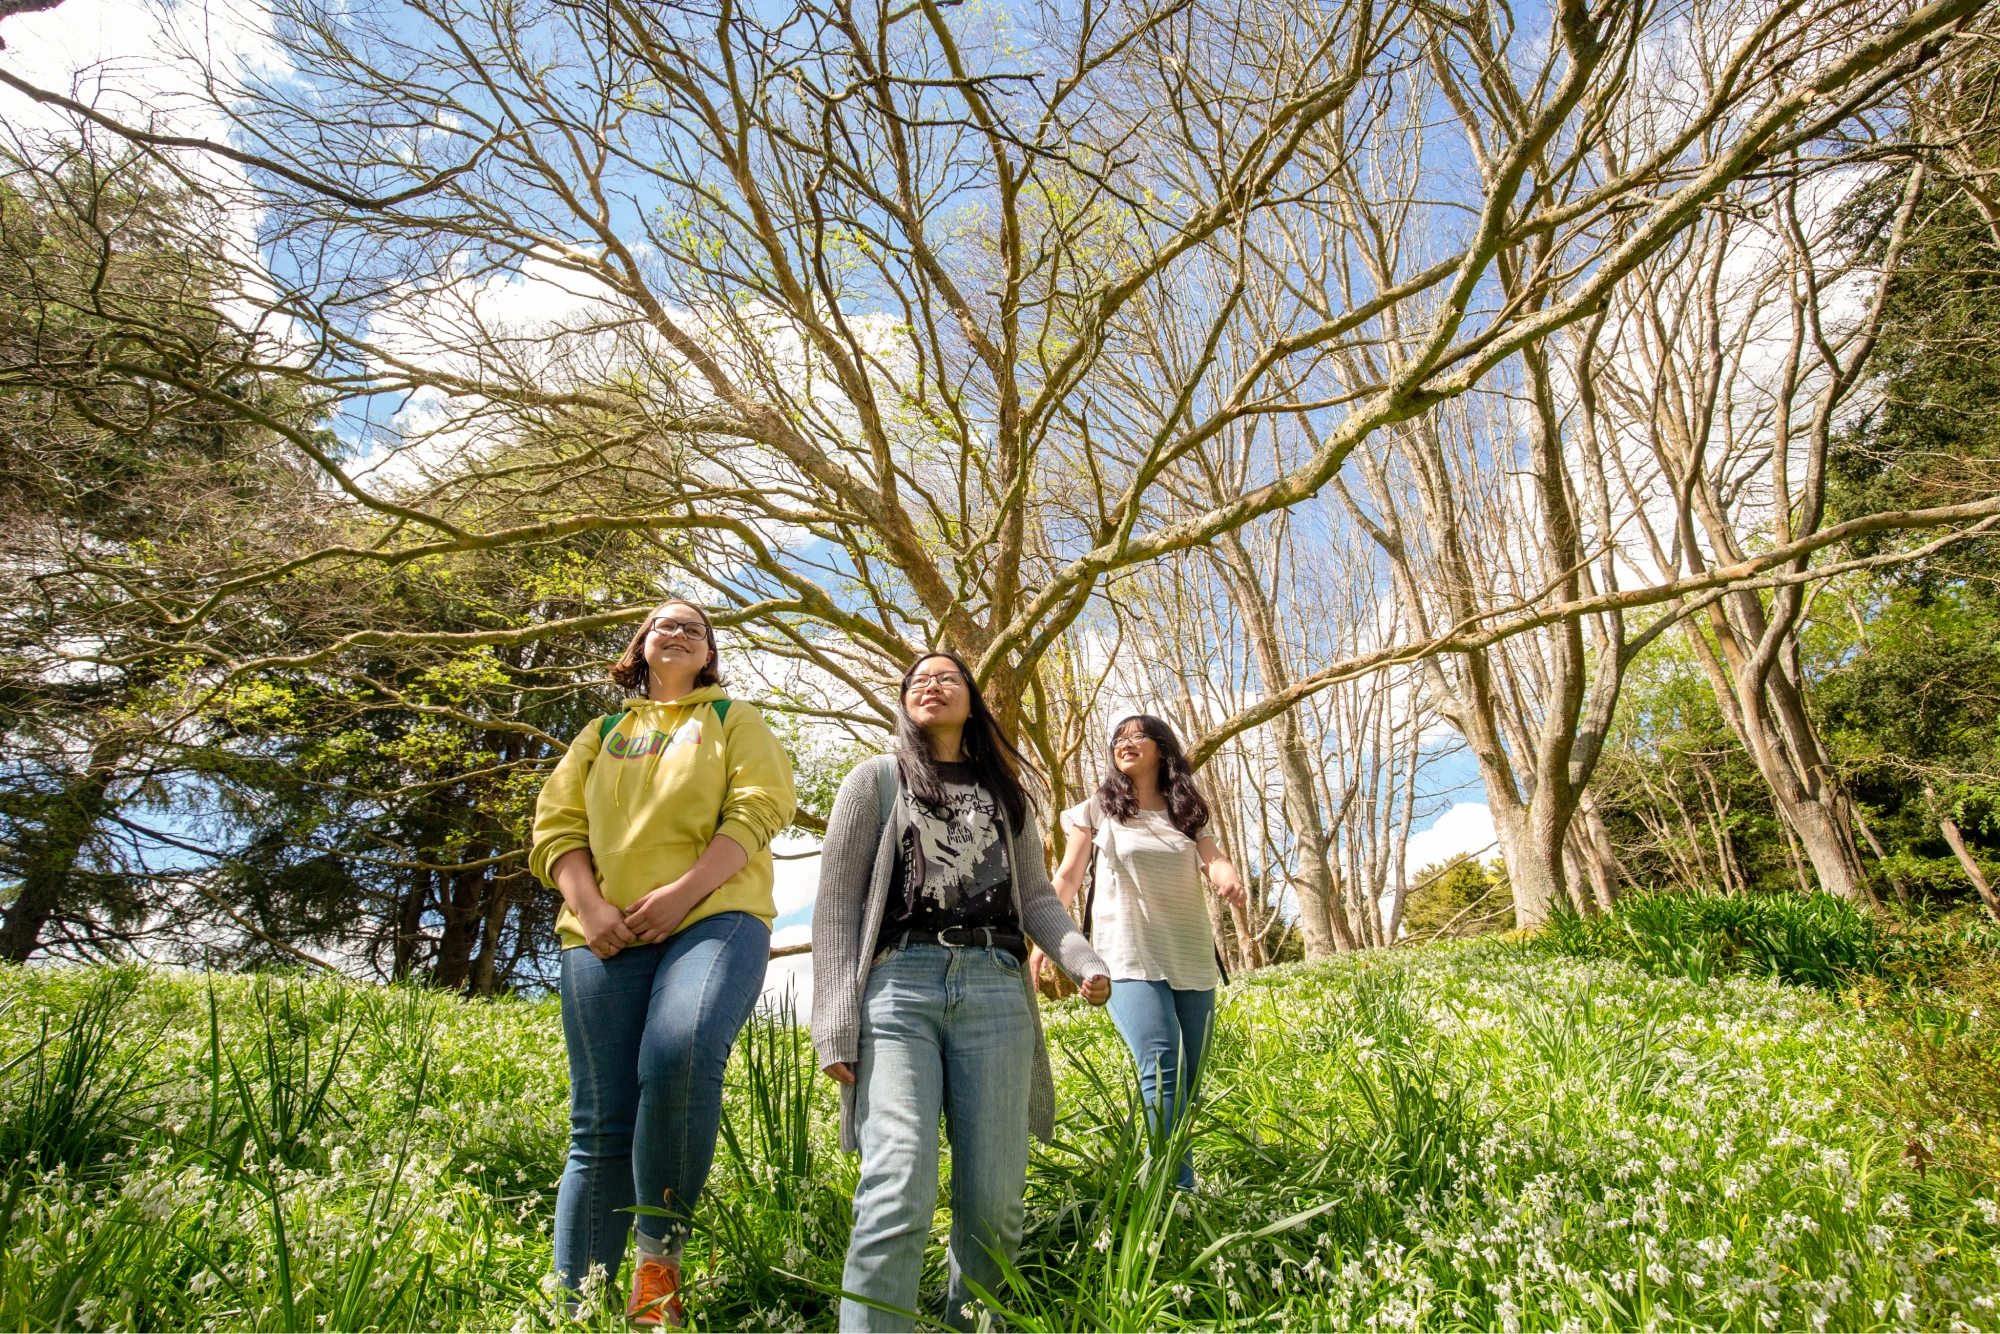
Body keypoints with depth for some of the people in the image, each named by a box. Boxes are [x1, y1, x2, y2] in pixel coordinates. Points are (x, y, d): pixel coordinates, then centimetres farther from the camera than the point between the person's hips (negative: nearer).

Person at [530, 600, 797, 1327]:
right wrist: (588, 906, -5)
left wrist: (680, 892, -13)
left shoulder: (735, 720, 17)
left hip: (715, 917, -3)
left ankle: (660, 1253, -12)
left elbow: (757, 809, 0)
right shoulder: (600, 734, 26)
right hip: (606, 937, 3)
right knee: (601, 1126, 0)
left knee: (680, 1056, -30)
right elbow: (556, 825, 14)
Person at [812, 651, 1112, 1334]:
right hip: (899, 983, -2)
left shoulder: (1004, 793, 21)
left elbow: (1037, 899, 18)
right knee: (899, 1194, -17)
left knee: (992, 1202, 1)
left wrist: (1087, 962, -3)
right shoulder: (876, 779, 12)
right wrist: (836, 1025, -4)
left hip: (995, 990, 3)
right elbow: (837, 903, 6)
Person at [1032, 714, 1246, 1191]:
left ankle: (1175, 1181, 22)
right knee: (1163, 1070, -19)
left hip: (1192, 959, 4)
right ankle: (1178, 1190, -16)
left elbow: (1213, 859, -1)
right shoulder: (1098, 810, 7)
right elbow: (1068, 877, 4)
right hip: (1131, 959, -4)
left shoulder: (1187, 812, 14)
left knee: (1189, 1079, 6)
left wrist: (1229, 878, -25)